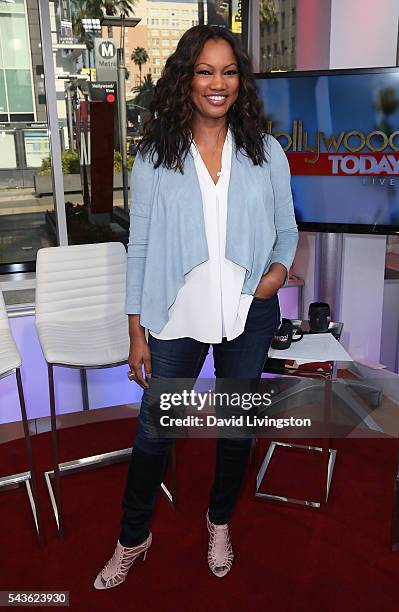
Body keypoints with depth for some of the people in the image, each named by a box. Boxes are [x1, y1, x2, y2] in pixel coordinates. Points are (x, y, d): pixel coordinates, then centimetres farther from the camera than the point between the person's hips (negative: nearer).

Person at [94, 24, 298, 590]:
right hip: (178, 317, -1)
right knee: (153, 431, 8)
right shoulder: (154, 159, -3)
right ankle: (133, 539, 34)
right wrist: (137, 333, -4)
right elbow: (140, 249, -1)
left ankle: (220, 522, 44)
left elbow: (287, 229, 11)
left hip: (248, 316, 2)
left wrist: (280, 267, -12)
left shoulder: (266, 154, 1)